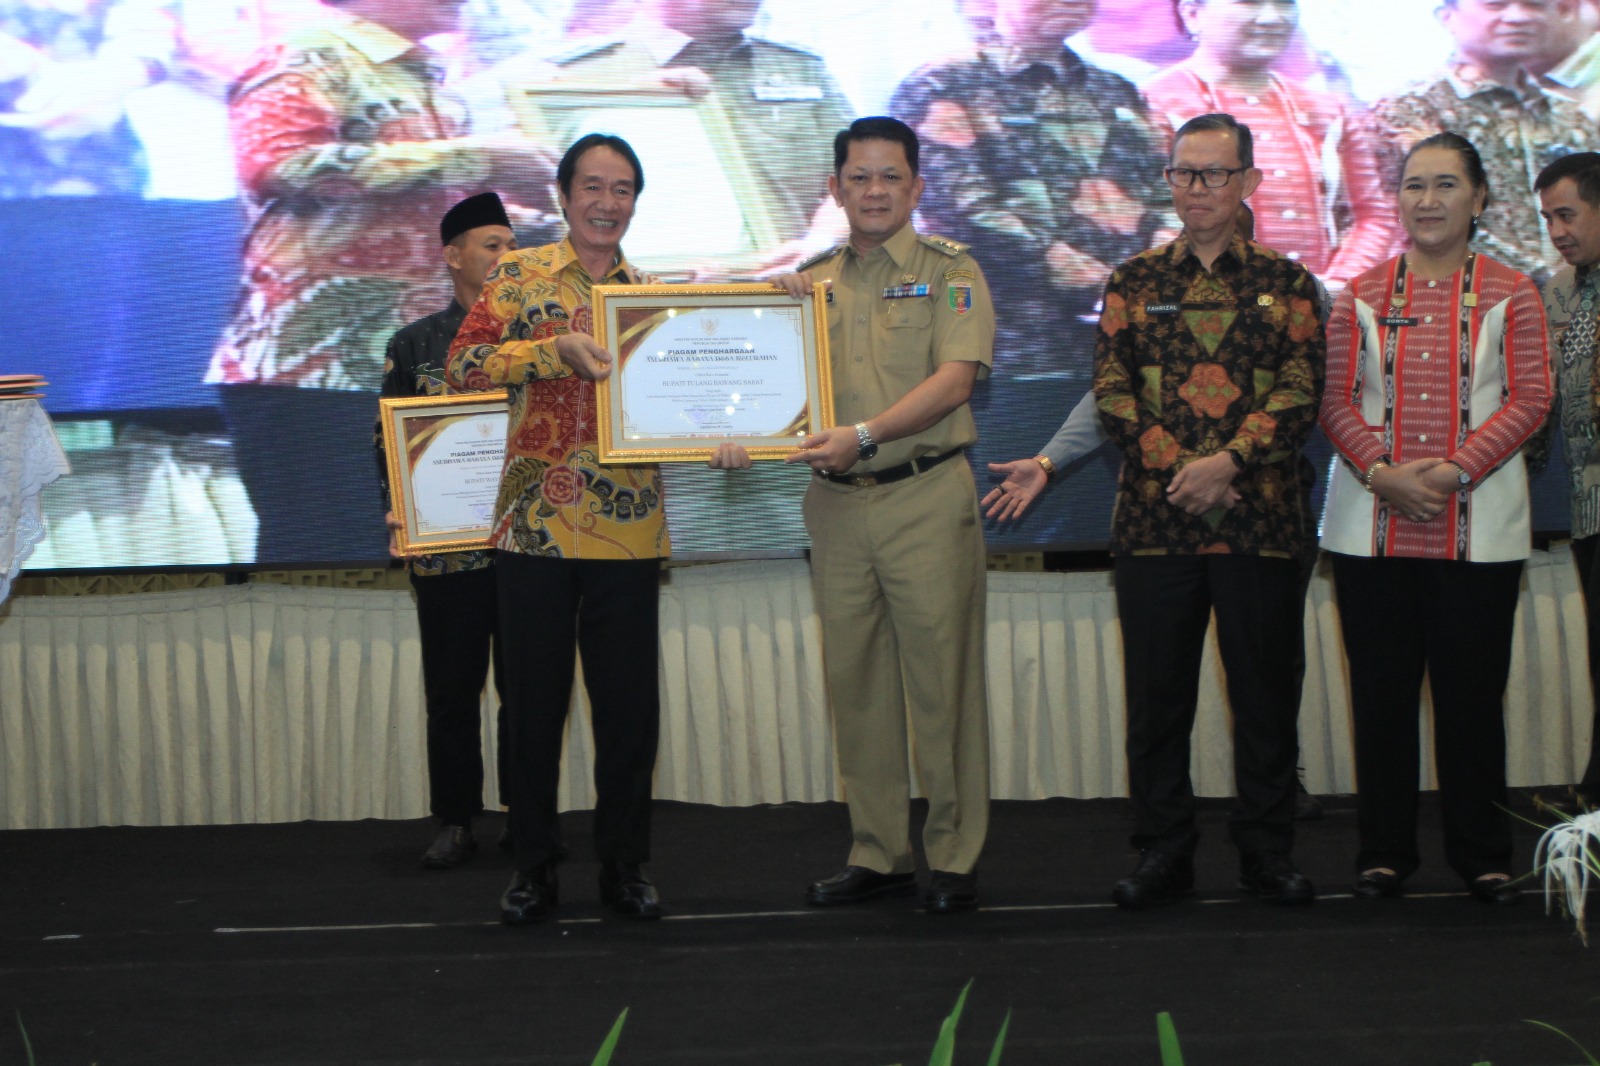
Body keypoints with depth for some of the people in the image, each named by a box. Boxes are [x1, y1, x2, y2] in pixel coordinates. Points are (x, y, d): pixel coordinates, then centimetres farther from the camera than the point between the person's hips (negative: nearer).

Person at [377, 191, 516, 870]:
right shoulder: (414, 347, 8)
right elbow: (391, 440, 5)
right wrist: (398, 512, -10)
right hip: (447, 550, 0)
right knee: (452, 692, 4)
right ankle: (455, 824, 12)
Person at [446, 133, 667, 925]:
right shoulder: (521, 275, 3)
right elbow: (464, 365, -9)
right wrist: (559, 350, -20)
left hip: (628, 529, 2)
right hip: (535, 526, -2)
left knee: (630, 702, 5)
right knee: (533, 701, 5)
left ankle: (625, 865, 18)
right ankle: (533, 867, 17)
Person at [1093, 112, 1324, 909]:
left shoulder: (1286, 283, 8)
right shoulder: (1133, 281, 10)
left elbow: (1301, 392, -1)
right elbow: (1111, 390, 2)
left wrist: (1228, 462, -15)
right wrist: (1177, 468, -12)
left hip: (1262, 520, -1)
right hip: (1153, 521, 1)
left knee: (1265, 692, 5)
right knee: (1157, 693, 5)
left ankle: (1266, 851, 17)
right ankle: (1163, 851, 15)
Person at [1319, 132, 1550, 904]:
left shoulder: (1509, 293, 4)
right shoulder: (1362, 294, 9)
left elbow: (1530, 398, -3)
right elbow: (1336, 399, 4)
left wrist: (1454, 471, -14)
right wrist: (1380, 472, -12)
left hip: (1478, 528, -1)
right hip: (1372, 524, 2)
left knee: (1472, 691, 2)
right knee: (1381, 692, 5)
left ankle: (1481, 855, 14)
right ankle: (1384, 851, 15)